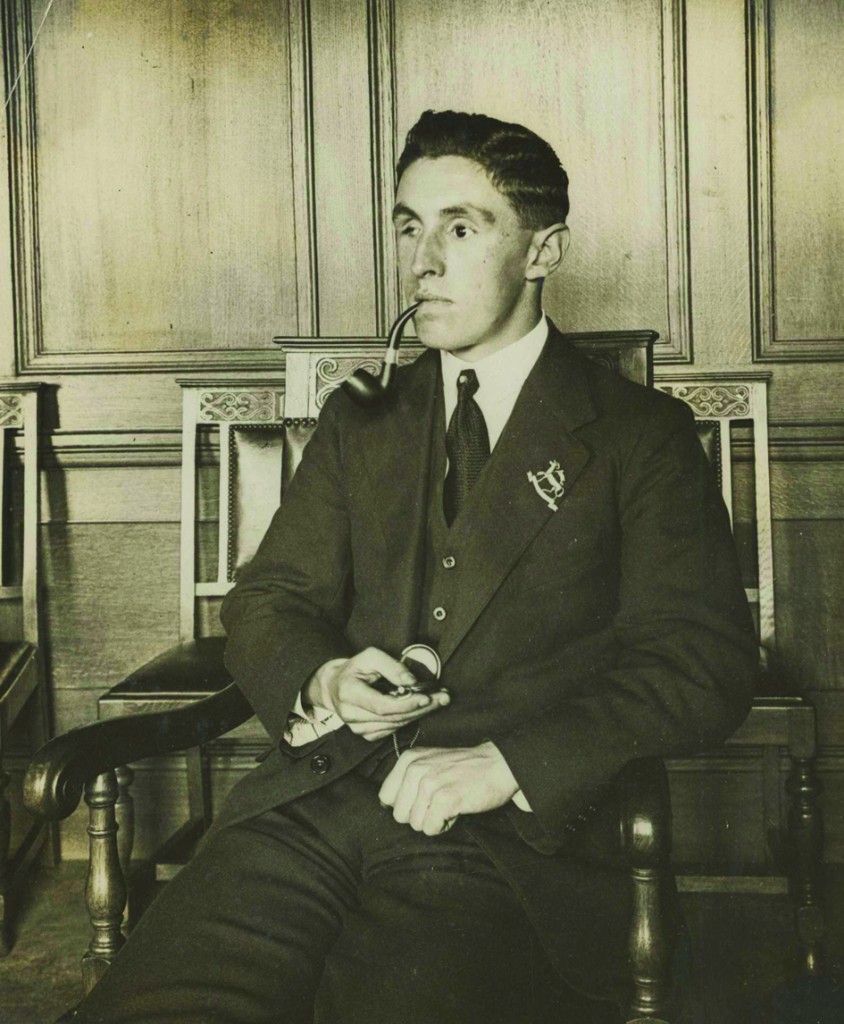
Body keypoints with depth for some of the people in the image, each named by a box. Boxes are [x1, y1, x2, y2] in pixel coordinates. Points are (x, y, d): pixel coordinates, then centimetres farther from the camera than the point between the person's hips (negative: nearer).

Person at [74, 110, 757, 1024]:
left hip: (507, 839, -2)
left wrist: (507, 764, -14)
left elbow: (702, 663, -1)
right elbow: (266, 601, 19)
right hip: (311, 806, 3)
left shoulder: (641, 435, 9)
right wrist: (319, 678, -5)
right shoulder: (360, 420, 22)